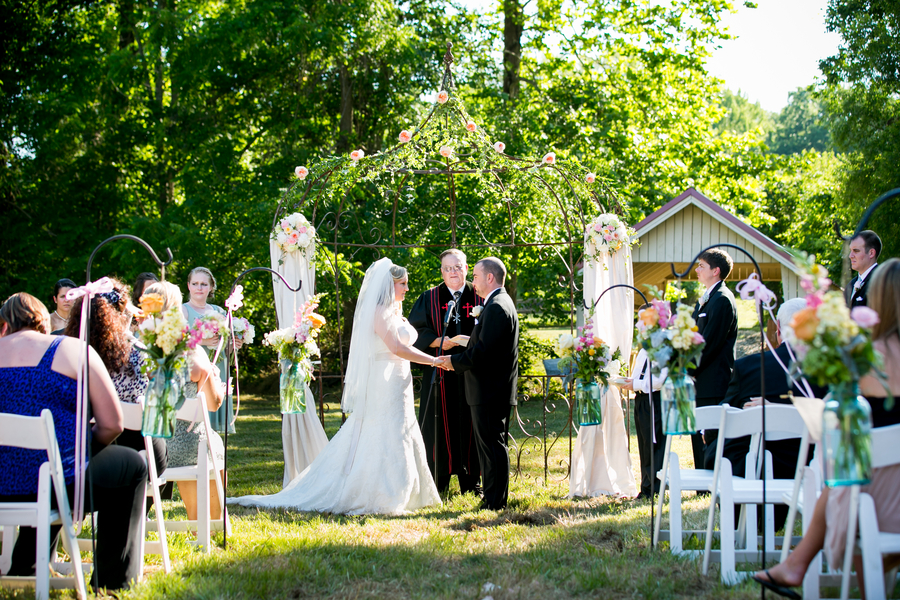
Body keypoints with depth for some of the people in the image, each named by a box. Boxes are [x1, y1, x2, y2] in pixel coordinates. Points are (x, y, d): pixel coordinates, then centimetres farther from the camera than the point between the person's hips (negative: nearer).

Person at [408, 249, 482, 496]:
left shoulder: (479, 297, 7)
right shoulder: (430, 299, 6)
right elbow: (414, 330, 2)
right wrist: (438, 342, -13)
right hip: (440, 373, -1)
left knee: (469, 426, 3)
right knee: (440, 426, -1)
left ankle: (470, 481, 12)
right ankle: (438, 482, 6)